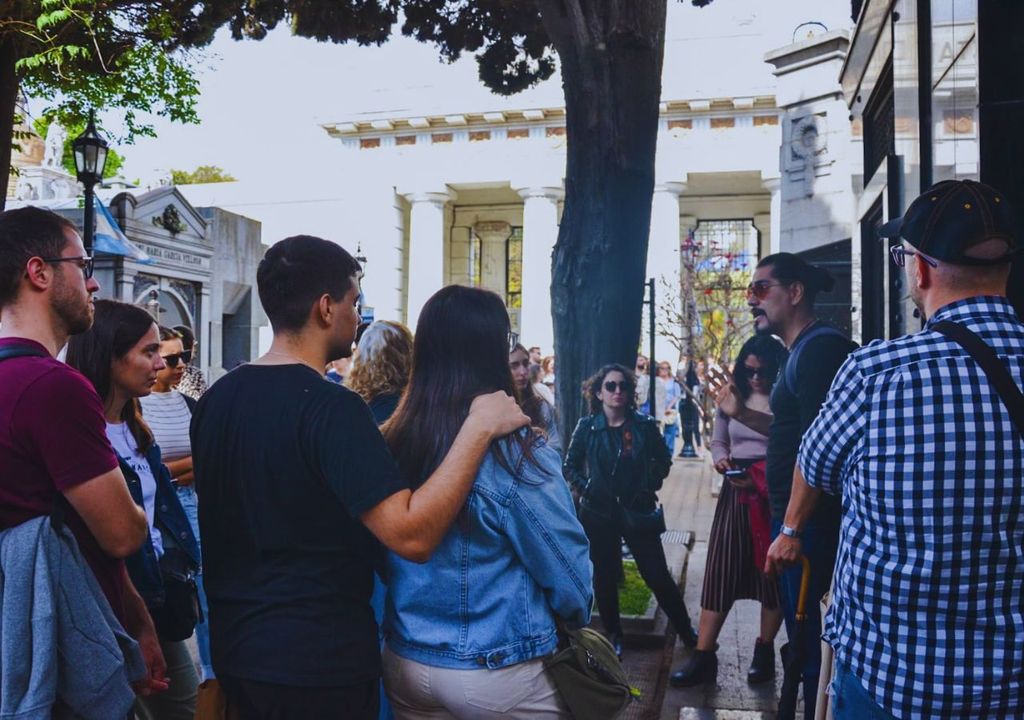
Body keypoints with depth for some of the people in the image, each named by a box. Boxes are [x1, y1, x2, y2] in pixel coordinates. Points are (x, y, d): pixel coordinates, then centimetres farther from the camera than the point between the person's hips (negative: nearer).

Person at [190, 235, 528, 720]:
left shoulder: (215, 399, 2)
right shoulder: (330, 406, -23)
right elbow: (412, 535, -30)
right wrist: (479, 426, -24)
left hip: (233, 649, 8)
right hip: (317, 662, -7)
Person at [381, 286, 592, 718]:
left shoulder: (391, 441, -7)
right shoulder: (515, 453, -21)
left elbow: (387, 562, 5)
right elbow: (567, 570, -13)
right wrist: (579, 618, 8)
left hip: (405, 663, 5)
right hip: (497, 676, -4)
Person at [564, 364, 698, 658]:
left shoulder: (644, 425, -3)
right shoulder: (586, 427, -3)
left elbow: (663, 459, 11)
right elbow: (570, 466, 7)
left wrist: (652, 484, 0)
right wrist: (585, 488, -5)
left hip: (638, 511, -1)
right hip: (600, 513, 1)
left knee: (657, 575, 3)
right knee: (605, 577, 10)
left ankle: (687, 632, 22)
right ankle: (613, 636, 28)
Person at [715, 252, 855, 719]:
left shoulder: (821, 348, -19)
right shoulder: (802, 351, 14)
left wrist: (793, 527, -26)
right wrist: (740, 412, 13)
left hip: (809, 520, -10)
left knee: (810, 632, 3)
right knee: (805, 629, 21)